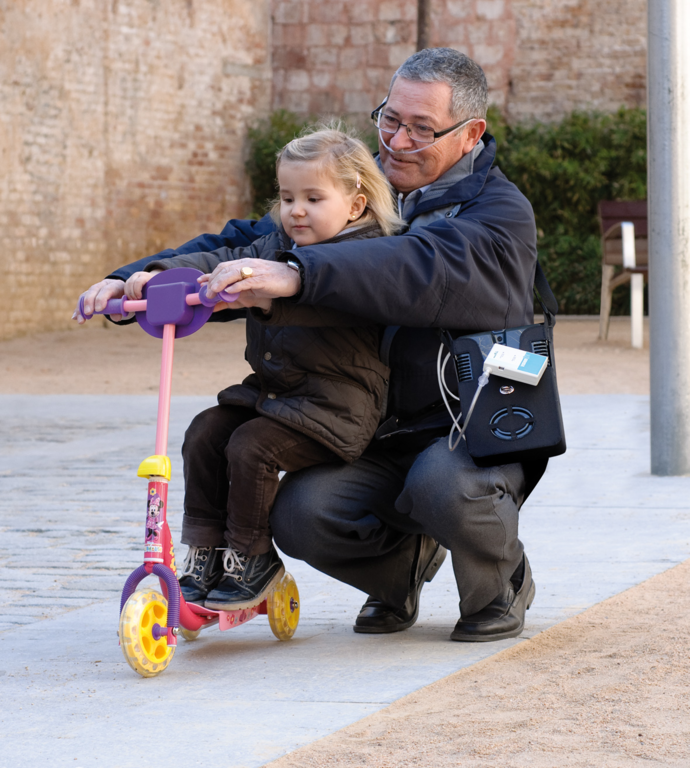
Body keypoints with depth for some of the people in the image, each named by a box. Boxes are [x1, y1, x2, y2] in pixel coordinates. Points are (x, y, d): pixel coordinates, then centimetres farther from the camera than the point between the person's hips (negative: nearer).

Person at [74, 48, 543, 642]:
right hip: (376, 440, 5)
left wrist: (296, 276, -48)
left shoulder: (500, 212, -11)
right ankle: (404, 565, 12)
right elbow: (246, 243, 8)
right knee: (300, 514, -23)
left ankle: (502, 588, -2)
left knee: (444, 485, -38)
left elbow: (428, 270, -34)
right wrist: (133, 280, -10)